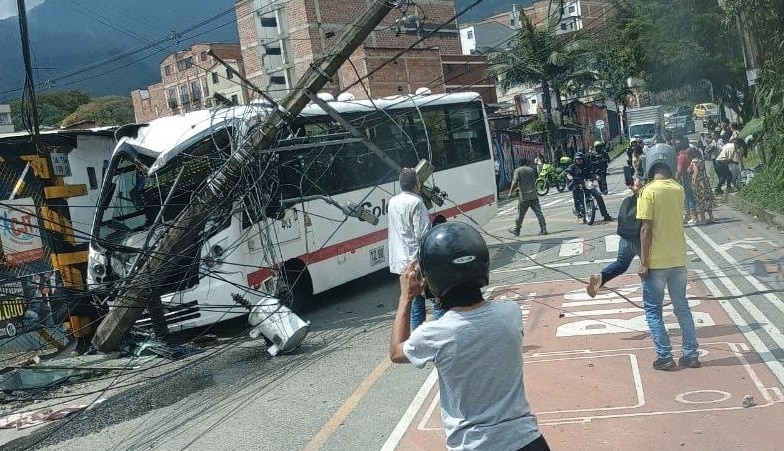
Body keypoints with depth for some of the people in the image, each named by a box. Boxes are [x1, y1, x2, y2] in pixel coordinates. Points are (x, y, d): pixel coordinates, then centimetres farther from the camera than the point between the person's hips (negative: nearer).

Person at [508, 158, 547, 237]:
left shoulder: (518, 170, -2)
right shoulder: (531, 170, 10)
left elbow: (515, 183, -12)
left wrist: (510, 192, -5)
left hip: (524, 196, -3)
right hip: (534, 195, 3)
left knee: (520, 214, 7)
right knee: (538, 212, 2)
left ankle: (516, 230, 19)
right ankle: (543, 229, -3)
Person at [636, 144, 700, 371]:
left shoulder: (649, 191, -14)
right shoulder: (679, 190, 3)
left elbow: (646, 229, -17)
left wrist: (643, 262, -11)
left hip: (657, 261, -5)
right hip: (678, 259, 5)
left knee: (652, 309, 7)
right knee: (682, 306, 16)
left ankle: (665, 357, 5)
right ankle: (691, 354, 18)